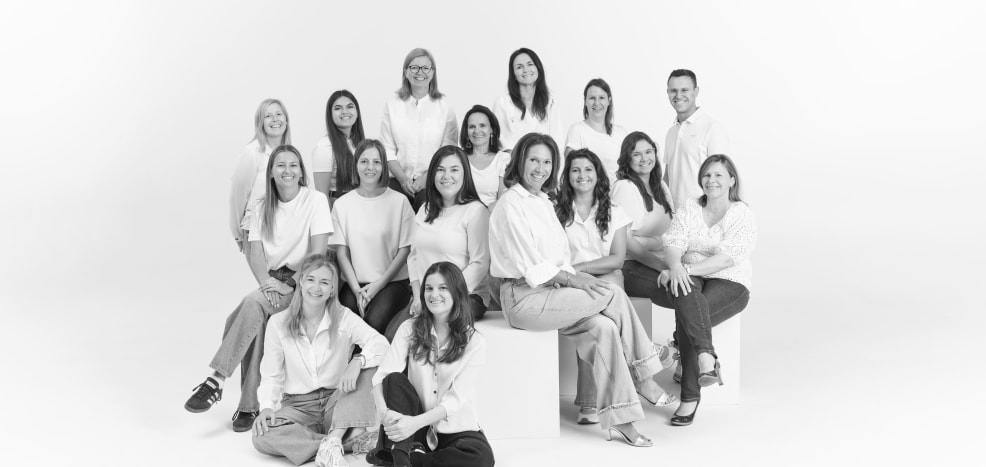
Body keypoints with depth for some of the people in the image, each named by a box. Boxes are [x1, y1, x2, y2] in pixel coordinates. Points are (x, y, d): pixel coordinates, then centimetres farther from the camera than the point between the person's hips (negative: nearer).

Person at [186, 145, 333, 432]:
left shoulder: (315, 201, -3)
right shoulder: (264, 208, 12)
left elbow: (318, 252, -11)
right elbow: (255, 254, 3)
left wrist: (290, 284, -19)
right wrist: (267, 282, -17)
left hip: (302, 282, -5)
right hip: (273, 281, 5)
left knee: (253, 304, -31)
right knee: (257, 323, -26)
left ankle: (216, 381, -31)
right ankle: (249, 405, -20)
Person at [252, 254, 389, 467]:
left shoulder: (343, 318, -3)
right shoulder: (278, 323, -1)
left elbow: (381, 344, -17)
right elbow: (271, 375, 1)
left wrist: (357, 362, -36)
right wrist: (267, 406, -18)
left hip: (336, 402, 0)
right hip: (297, 407, 0)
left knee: (369, 367, -25)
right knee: (262, 435, -30)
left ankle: (333, 440, -31)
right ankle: (350, 440, -32)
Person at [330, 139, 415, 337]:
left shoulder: (399, 202, 1)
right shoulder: (342, 204, 6)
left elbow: (404, 250, 0)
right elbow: (342, 253, 4)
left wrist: (378, 285, -7)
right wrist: (357, 290, -8)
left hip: (392, 281, -1)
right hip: (355, 283, 2)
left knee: (374, 322, -28)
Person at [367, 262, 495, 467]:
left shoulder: (474, 342, -8)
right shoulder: (410, 329, -2)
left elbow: (457, 398, -16)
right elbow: (383, 375, -13)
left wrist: (416, 422, -32)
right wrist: (384, 411, -35)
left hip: (455, 428, -1)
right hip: (412, 425, 1)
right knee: (395, 379, -23)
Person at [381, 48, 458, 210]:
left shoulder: (444, 107, 4)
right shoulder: (392, 105, 9)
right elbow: (387, 148, 5)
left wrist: (426, 177, -12)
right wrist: (403, 178, -8)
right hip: (398, 180, 1)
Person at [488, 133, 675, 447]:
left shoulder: (544, 202, 19)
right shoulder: (511, 204, -9)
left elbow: (560, 258, 17)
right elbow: (531, 267, -14)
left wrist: (575, 276, -2)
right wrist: (571, 278, -13)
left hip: (551, 291, 8)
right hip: (523, 299, -8)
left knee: (604, 327, -18)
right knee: (613, 295, -17)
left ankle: (618, 419, -16)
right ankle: (642, 374, 1)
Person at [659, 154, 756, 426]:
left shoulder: (742, 215, 1)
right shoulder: (689, 208, 13)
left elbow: (727, 258, -14)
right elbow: (674, 242, -2)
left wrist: (688, 268, -25)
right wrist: (676, 266, -26)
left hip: (729, 282, -2)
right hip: (689, 279, 2)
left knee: (686, 318, -30)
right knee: (686, 297, -36)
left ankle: (690, 397, -25)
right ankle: (706, 357, -49)